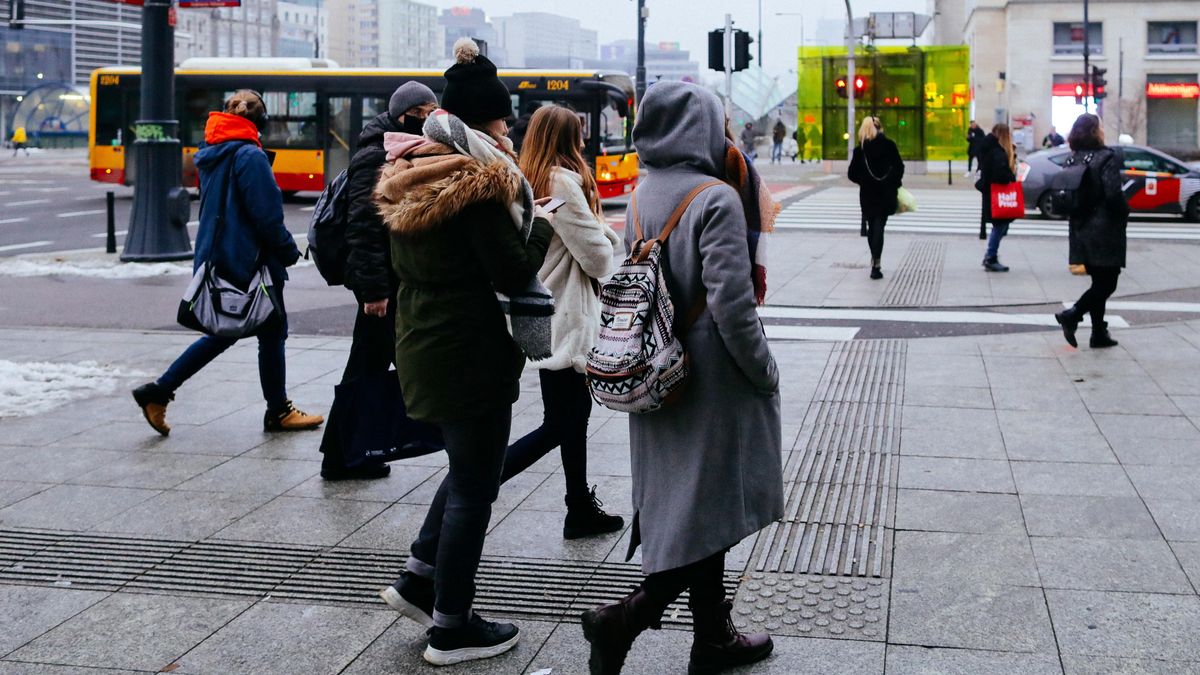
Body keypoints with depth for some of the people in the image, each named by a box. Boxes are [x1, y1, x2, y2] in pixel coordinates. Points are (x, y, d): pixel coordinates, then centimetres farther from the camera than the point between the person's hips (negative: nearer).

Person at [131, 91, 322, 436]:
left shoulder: (210, 155, 10)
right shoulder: (250, 156, -16)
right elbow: (267, 215, -18)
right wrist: (290, 252, -5)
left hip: (215, 258, 9)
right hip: (248, 261, -9)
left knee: (225, 331, 18)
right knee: (272, 333, 6)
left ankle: (157, 392, 12)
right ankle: (279, 412, 18)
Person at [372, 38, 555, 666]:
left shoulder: (407, 178, 8)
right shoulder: (479, 181, -18)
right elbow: (516, 272, -16)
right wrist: (540, 225, -1)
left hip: (419, 346, 9)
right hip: (471, 353, -9)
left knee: (466, 466, 25)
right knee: (473, 486, 3)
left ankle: (418, 579, 25)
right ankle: (451, 628, 12)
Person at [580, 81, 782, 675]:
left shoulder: (643, 195, 6)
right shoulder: (716, 199, -17)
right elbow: (731, 302, -21)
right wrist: (764, 372, -10)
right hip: (712, 382, -8)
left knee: (683, 507, 15)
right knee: (708, 509, 2)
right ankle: (625, 619, -7)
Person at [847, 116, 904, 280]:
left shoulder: (860, 149, -2)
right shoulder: (888, 145, -4)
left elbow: (852, 174, -3)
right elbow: (899, 167, -7)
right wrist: (895, 183, 8)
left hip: (867, 193, 1)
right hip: (886, 193, -1)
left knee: (872, 227, 16)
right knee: (879, 227, -3)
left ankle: (875, 262, 27)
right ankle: (876, 266, -14)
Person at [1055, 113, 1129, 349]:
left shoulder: (1072, 160, 5)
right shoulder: (1108, 158, -14)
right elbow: (1113, 194, -21)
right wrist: (1124, 215, -5)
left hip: (1081, 230, 7)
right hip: (1105, 231, -7)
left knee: (1099, 282, 14)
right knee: (1107, 283, 0)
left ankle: (1099, 333, 15)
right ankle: (1072, 315, -14)